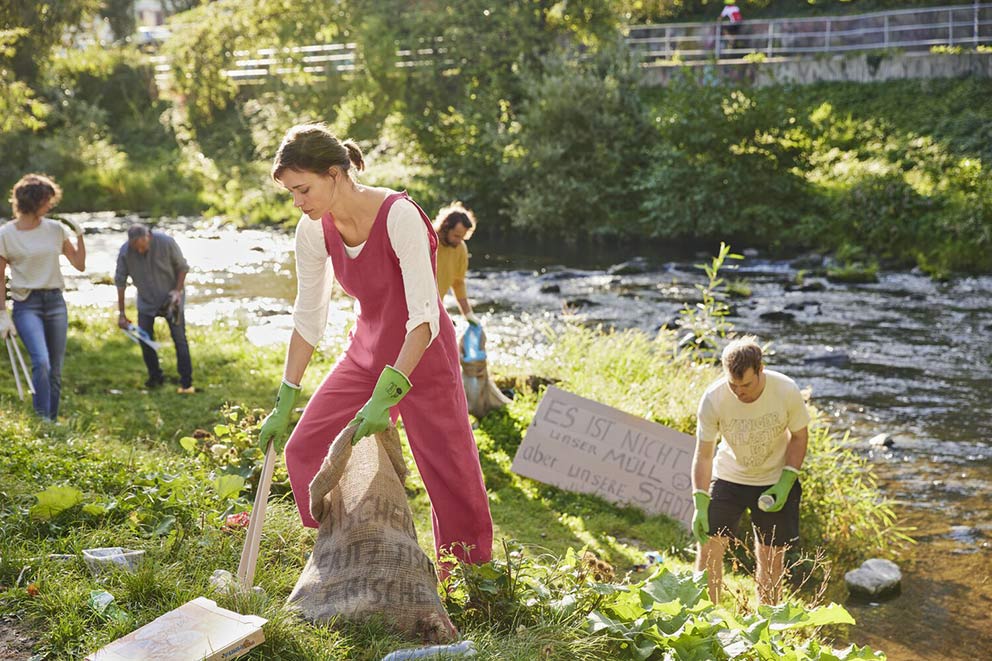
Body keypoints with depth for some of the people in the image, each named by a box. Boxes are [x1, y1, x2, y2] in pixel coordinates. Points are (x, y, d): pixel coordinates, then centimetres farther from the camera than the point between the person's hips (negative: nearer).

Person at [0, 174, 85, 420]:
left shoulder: (55, 229, 7)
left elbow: (80, 264, 11)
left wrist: (79, 234, 2)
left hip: (55, 301, 4)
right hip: (26, 304, -4)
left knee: (55, 370, 5)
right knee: (41, 363, -23)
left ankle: (53, 422, 14)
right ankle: (41, 421, -16)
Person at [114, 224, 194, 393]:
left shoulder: (166, 242, -23)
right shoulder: (125, 252, -18)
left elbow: (182, 267, -8)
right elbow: (120, 281, -9)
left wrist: (178, 290, -20)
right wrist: (121, 313, -8)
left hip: (171, 298, -2)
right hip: (146, 301, 3)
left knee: (179, 339, -6)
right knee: (144, 338, 2)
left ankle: (186, 382, -1)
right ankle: (155, 377, 20)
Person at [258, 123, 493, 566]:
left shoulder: (399, 216, -27)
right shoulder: (314, 230, -8)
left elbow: (424, 318, -30)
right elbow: (307, 320, 0)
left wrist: (385, 396, -37)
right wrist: (284, 405, -1)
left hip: (422, 355, -6)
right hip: (365, 352, 6)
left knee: (449, 473, -4)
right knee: (303, 450, 2)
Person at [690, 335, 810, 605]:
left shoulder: (787, 391, -24)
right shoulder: (713, 398, -24)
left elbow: (799, 437, -7)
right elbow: (704, 454, -16)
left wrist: (785, 483, -16)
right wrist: (701, 504, -24)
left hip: (775, 481, 0)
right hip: (728, 478, 0)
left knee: (771, 556, 7)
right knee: (709, 546, -5)